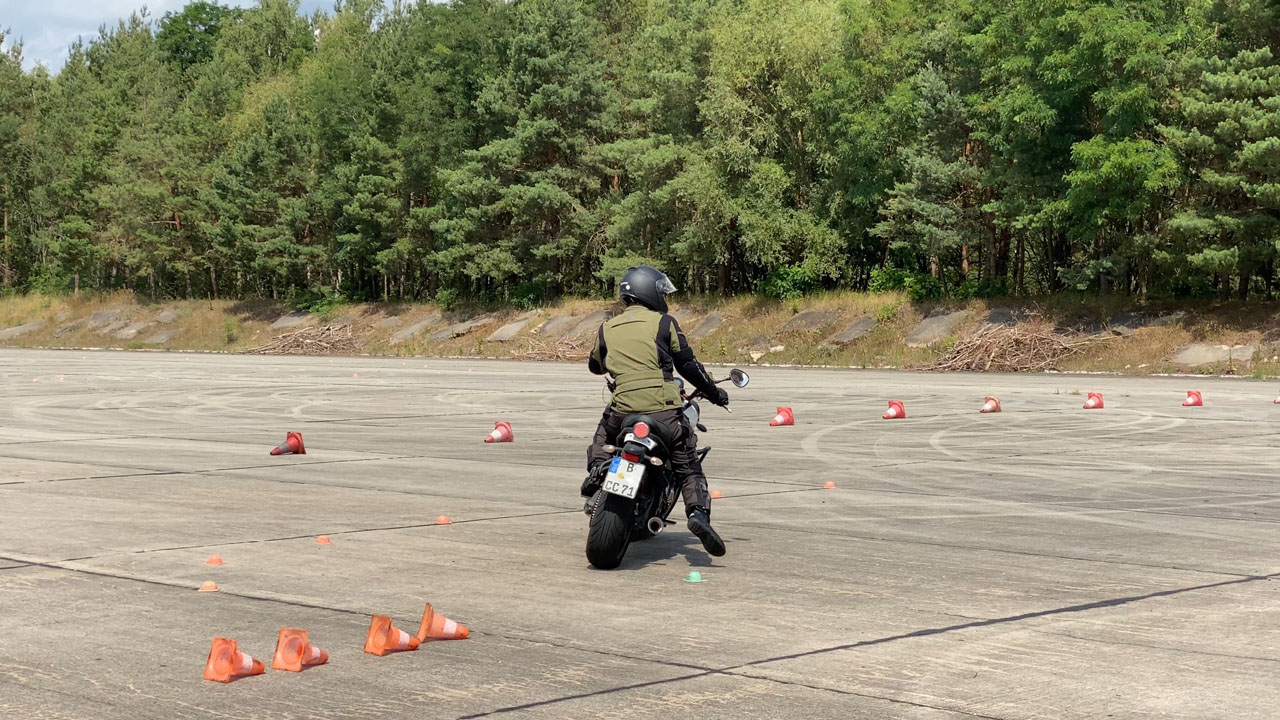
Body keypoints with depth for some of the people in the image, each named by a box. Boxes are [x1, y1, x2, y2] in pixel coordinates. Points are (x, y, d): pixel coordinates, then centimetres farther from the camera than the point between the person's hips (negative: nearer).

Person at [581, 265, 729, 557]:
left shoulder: (607, 329, 13)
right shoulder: (664, 323, 3)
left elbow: (595, 366, 28)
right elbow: (688, 365, 3)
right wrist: (713, 392, 17)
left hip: (622, 409, 3)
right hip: (663, 409, -2)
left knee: (603, 435, 34)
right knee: (689, 467, 7)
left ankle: (597, 467, 5)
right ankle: (698, 512, -16)